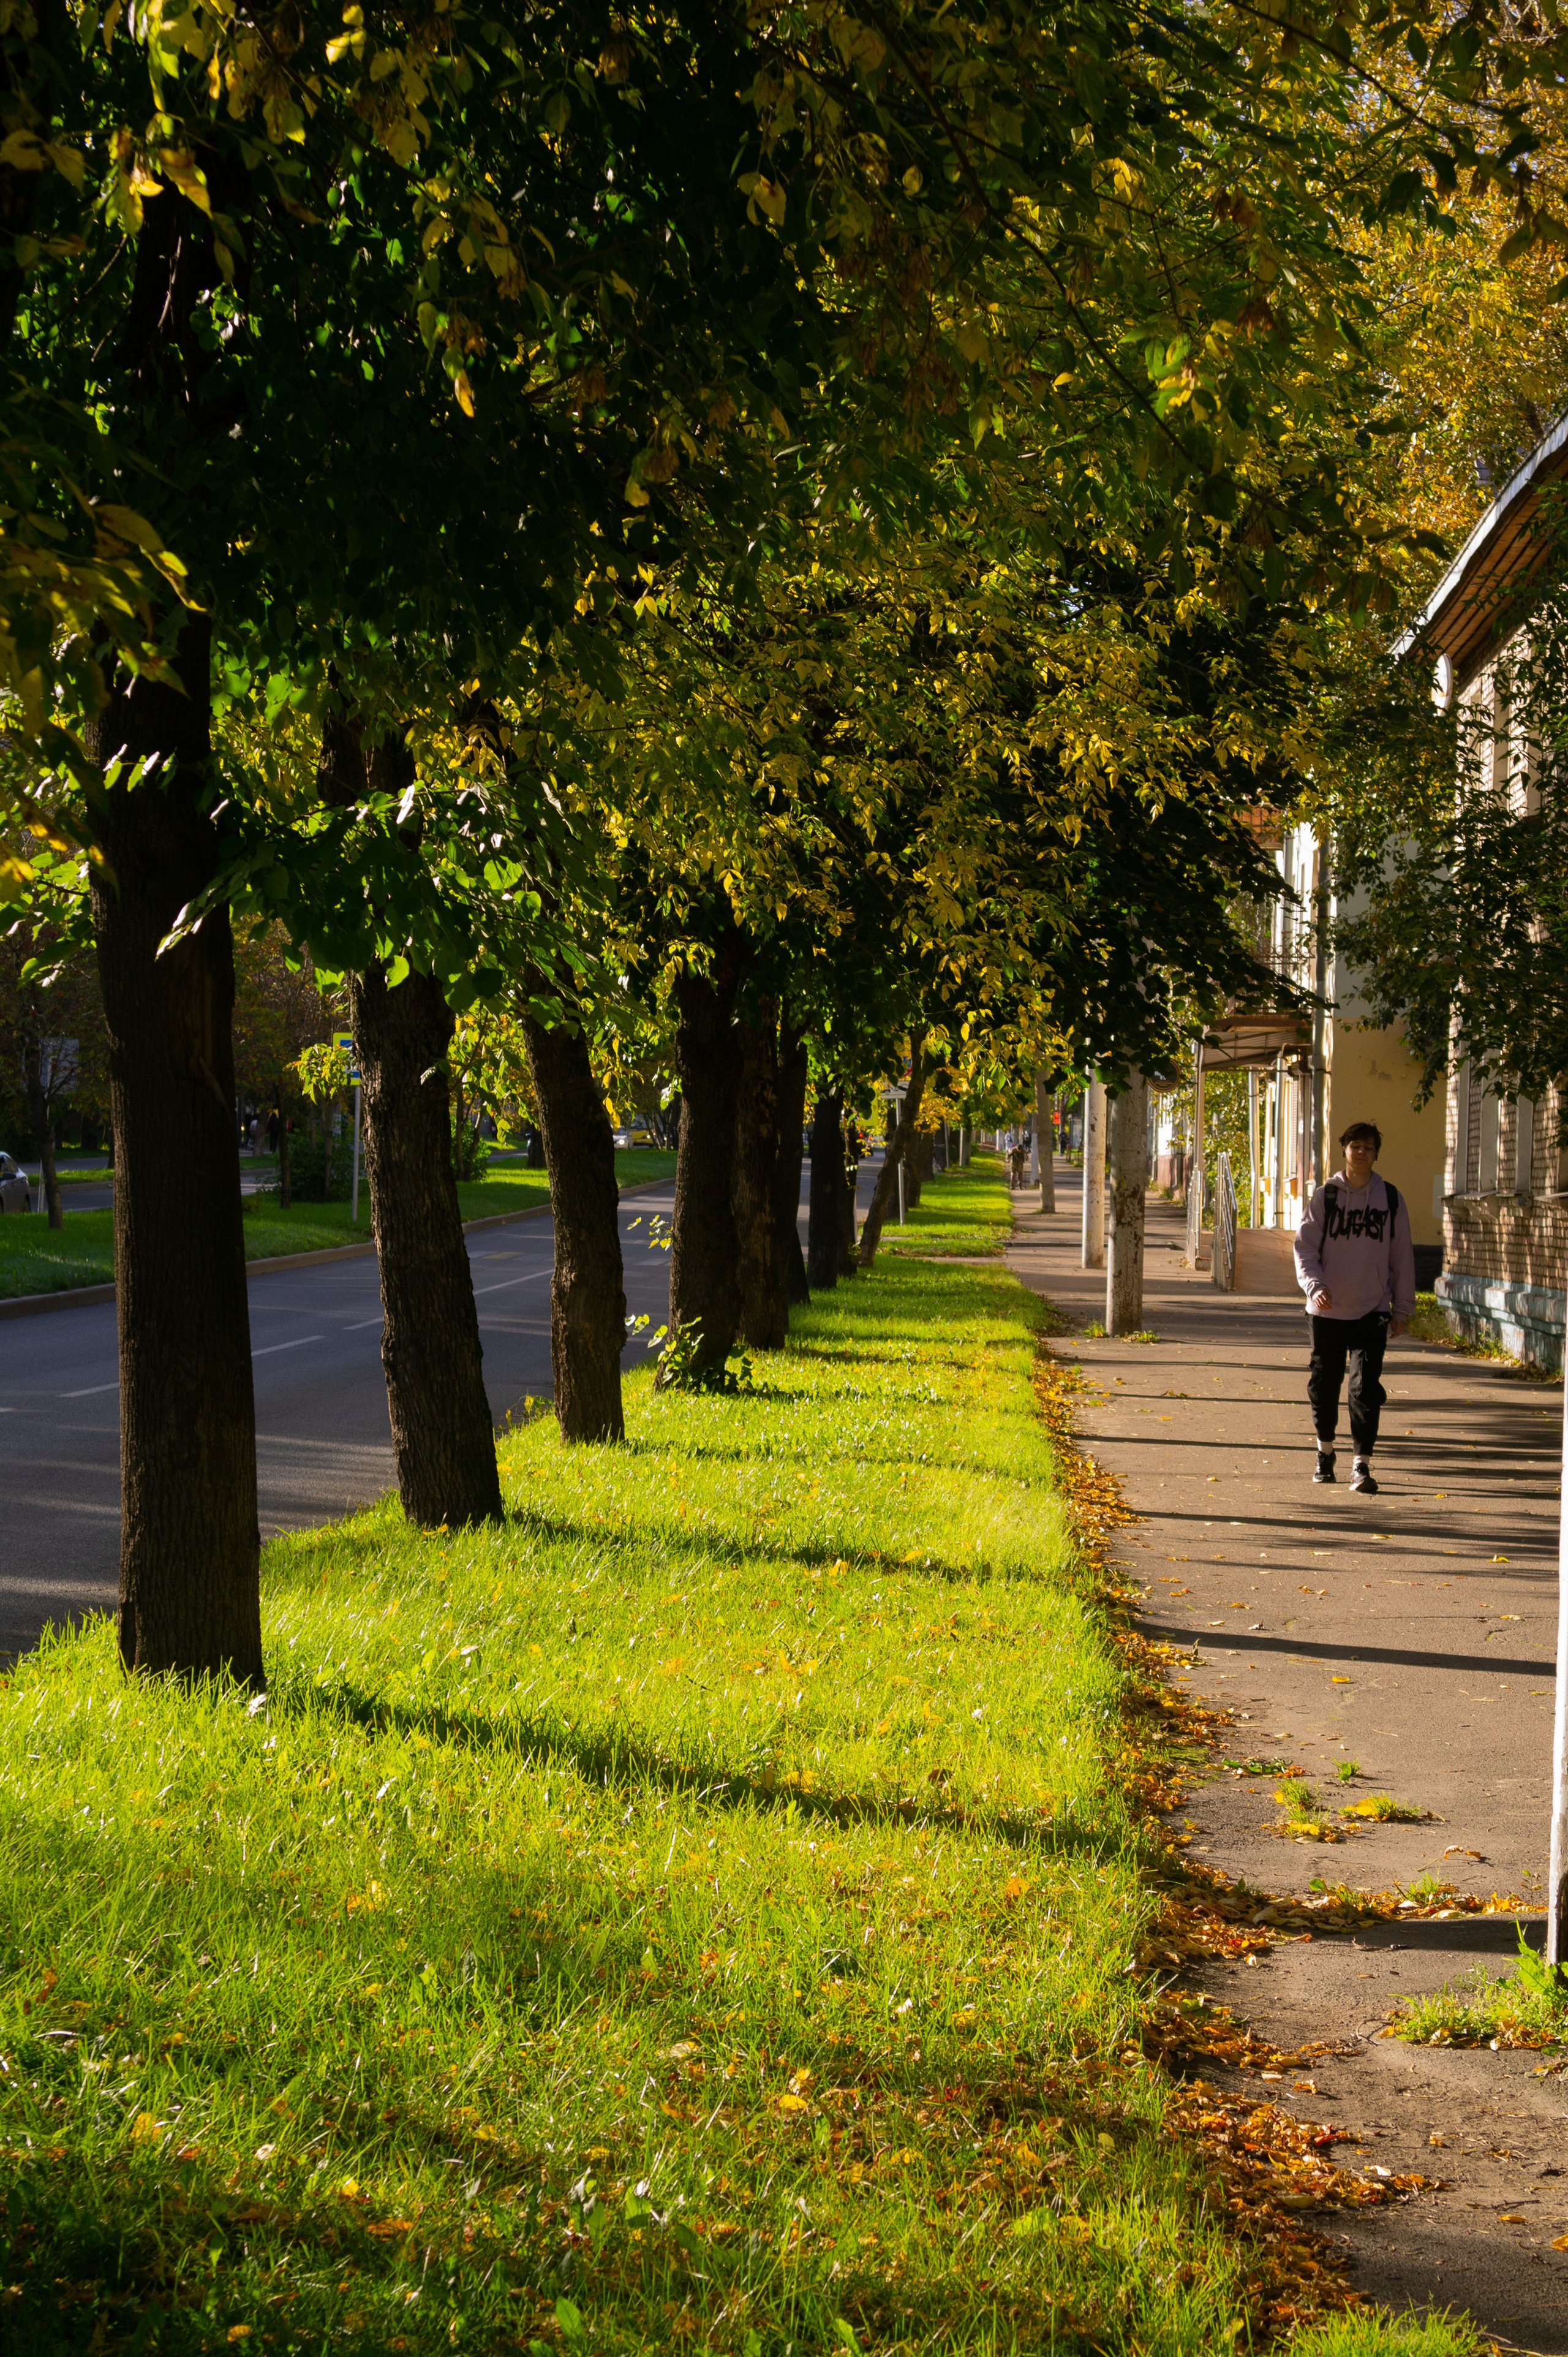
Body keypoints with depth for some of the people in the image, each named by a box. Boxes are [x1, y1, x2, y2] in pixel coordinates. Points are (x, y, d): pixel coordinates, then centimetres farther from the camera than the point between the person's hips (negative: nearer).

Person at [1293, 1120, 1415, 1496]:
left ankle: (1362, 1465, -11)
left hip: (1372, 1310, -1)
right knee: (1325, 1384, 10)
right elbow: (1305, 1248, 0)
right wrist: (1314, 1285, -18)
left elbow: (1402, 1257, 10)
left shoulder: (1390, 1199, 5)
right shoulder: (1325, 1196, 2)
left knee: (1366, 1387, -12)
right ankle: (1325, 1451, 31)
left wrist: (1402, 1309, 8)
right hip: (1328, 1310, 1)